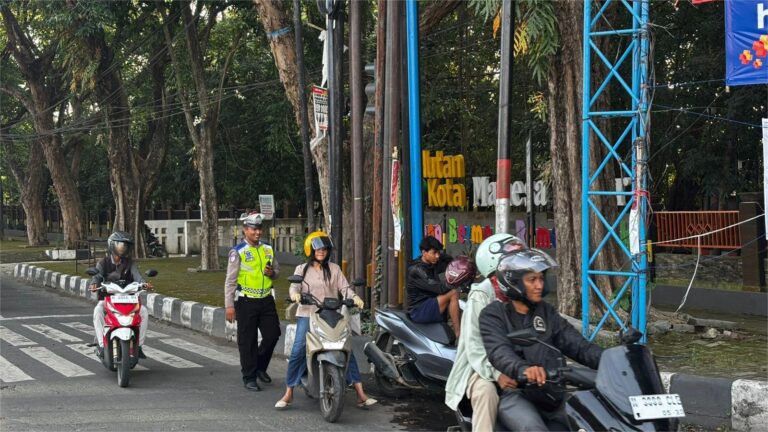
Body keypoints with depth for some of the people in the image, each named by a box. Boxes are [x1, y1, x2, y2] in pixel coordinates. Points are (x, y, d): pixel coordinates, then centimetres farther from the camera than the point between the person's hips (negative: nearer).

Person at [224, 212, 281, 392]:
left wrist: (272, 273, -4)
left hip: (266, 299, 5)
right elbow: (230, 280, -7)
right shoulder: (238, 252, -7)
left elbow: (277, 269, 22)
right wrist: (229, 306, -11)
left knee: (273, 334, 6)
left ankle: (260, 366, 28)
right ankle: (249, 377, 13)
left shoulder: (267, 248, 10)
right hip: (246, 301, -5)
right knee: (248, 341, 2)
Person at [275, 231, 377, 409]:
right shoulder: (302, 269, 14)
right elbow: (294, 286, 0)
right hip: (307, 315, -1)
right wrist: (295, 294, -24)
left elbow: (344, 287, 4)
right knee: (297, 351, -15)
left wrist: (354, 297, -16)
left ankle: (360, 394, -6)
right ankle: (288, 394, -4)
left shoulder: (334, 269, 14)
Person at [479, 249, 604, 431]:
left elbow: (577, 344, 8)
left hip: (550, 391, 5)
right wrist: (523, 369, -40)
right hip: (514, 394, -5)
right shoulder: (493, 315, 1)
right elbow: (500, 352, -18)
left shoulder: (546, 312, 18)